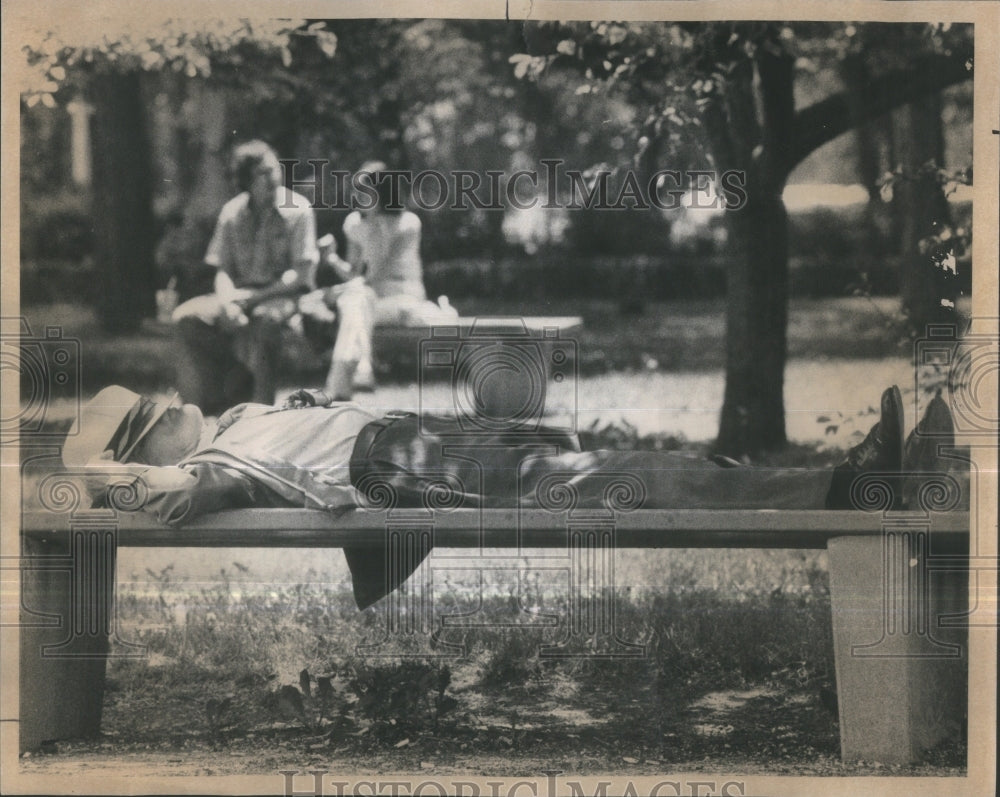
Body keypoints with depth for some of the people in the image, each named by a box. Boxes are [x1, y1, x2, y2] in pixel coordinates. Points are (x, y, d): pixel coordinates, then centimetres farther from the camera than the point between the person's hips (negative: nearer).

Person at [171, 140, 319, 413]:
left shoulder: (297, 210, -6)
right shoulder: (232, 212, 6)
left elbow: (301, 275, -10)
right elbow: (223, 270, 7)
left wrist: (254, 296, -20)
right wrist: (228, 303, -16)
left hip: (282, 293, -5)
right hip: (240, 294, 5)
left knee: (264, 317, -40)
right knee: (186, 317, -18)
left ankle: (262, 401, -32)